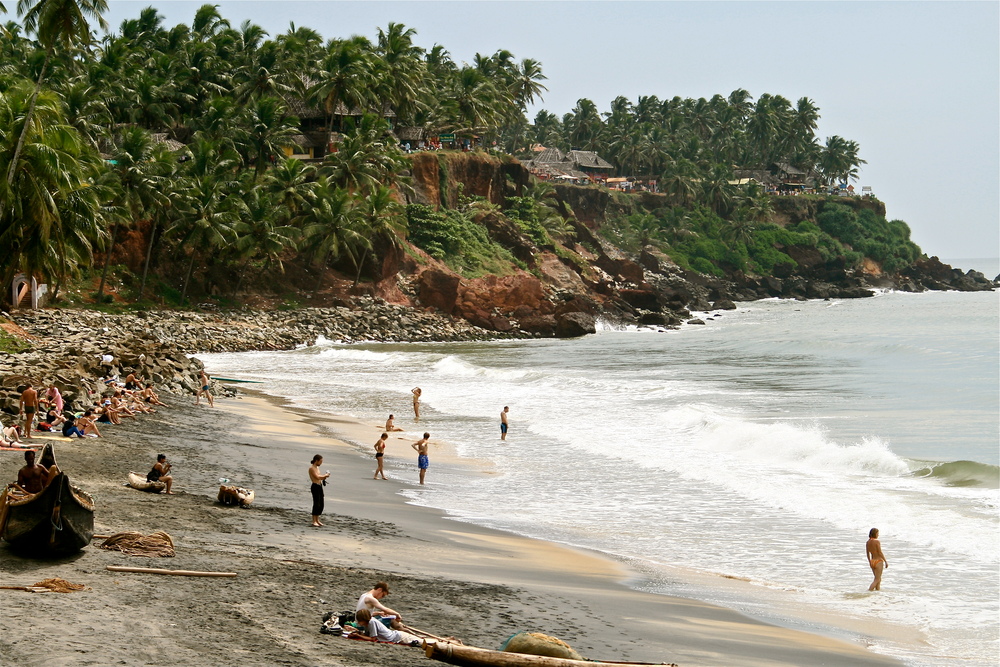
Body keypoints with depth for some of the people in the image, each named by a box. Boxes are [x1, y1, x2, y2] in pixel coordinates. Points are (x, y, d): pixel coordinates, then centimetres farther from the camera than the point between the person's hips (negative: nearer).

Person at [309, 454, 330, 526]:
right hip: (315, 486, -9)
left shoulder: (317, 468, 19)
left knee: (321, 505, 8)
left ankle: (317, 520, 16)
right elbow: (317, 477, -18)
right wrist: (325, 475, -5)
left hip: (320, 486, 9)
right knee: (316, 504, -10)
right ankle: (314, 521, -6)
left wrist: (324, 476, 6)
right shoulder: (311, 468, -9)